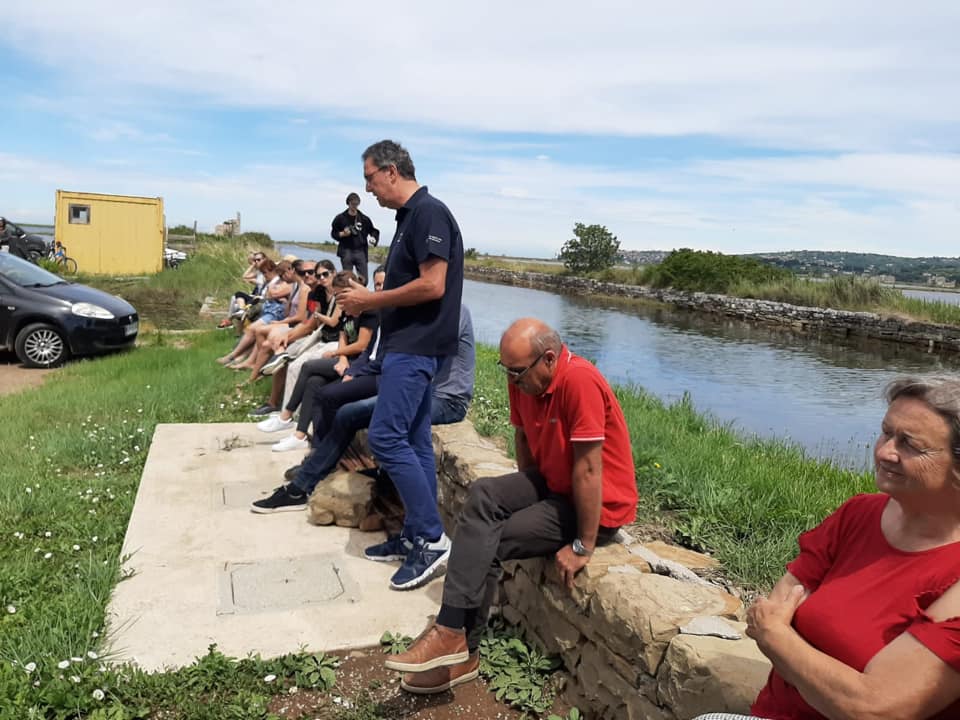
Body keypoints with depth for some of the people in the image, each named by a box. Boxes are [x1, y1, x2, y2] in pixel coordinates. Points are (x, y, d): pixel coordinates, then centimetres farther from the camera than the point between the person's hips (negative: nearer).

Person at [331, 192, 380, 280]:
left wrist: (374, 238, -7)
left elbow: (373, 231, 14)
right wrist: (343, 234, -11)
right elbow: (333, 233, 8)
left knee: (363, 279, -3)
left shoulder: (364, 219, 9)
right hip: (346, 251, -1)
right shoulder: (340, 218, 5)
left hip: (361, 251, 1)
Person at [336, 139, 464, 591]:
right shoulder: (409, 217, 18)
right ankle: (416, 535, 18)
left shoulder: (429, 212, -12)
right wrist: (368, 300, 8)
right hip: (406, 344, 10)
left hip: (416, 346, -10)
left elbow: (432, 286, -21)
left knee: (386, 437, -13)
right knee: (413, 441, 10)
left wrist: (371, 300, -12)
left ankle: (432, 539, -4)